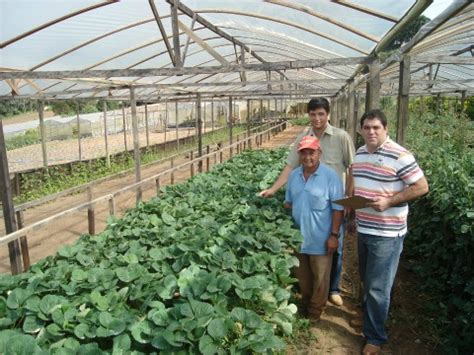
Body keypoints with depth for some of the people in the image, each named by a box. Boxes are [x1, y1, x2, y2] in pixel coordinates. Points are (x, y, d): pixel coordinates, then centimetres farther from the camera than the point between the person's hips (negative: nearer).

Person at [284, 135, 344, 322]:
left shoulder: (330, 176, -15)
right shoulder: (293, 175, 1)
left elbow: (338, 208, -12)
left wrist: (334, 235, -14)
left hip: (320, 239, -5)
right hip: (298, 237, 5)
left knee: (319, 278, 12)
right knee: (302, 276, 21)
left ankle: (315, 312, 32)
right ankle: (305, 304, 44)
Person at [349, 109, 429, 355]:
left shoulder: (399, 155, -17)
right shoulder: (360, 153, 6)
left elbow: (422, 187, -15)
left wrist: (389, 201, -23)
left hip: (387, 233, -7)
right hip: (363, 229, 7)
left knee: (378, 288, 2)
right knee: (366, 281, 24)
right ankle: (368, 315, 48)